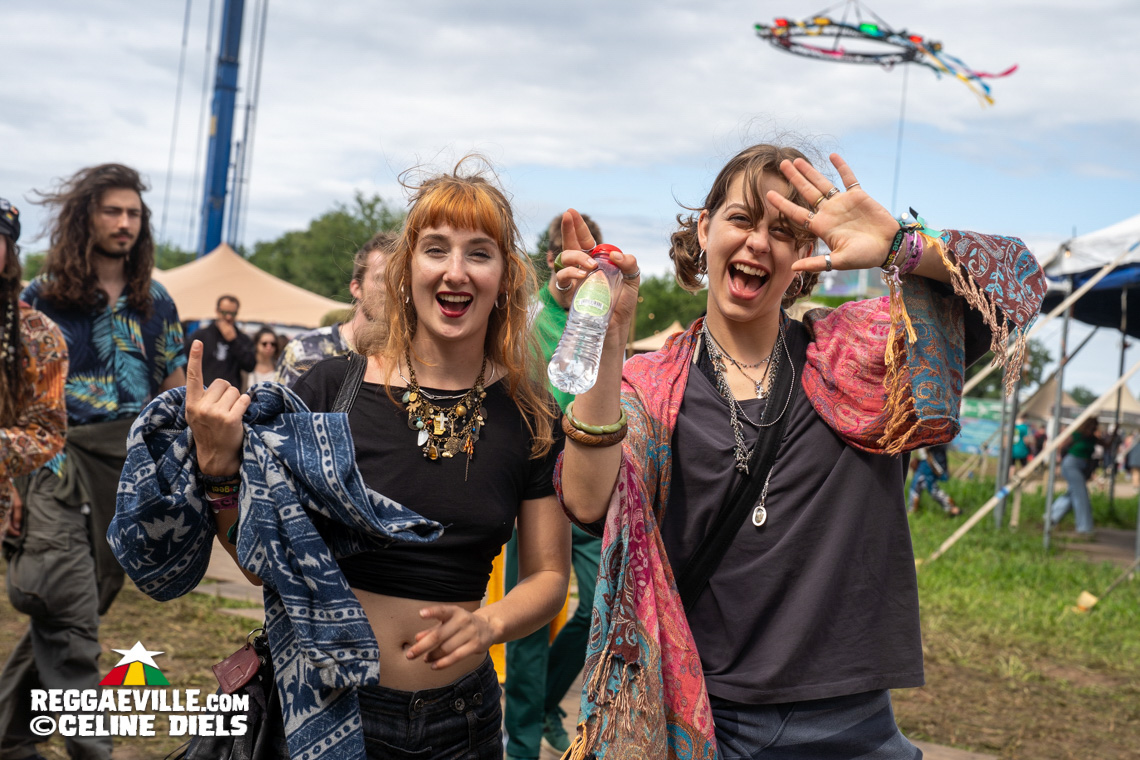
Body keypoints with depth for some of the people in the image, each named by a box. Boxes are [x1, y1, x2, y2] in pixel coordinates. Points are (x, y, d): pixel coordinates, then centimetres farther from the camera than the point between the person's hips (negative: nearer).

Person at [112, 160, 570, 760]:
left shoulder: (530, 417, -3)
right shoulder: (332, 389, -8)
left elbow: (549, 575, 4)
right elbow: (261, 559, -3)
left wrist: (489, 623, -14)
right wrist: (218, 467, -19)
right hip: (326, 705, -1)